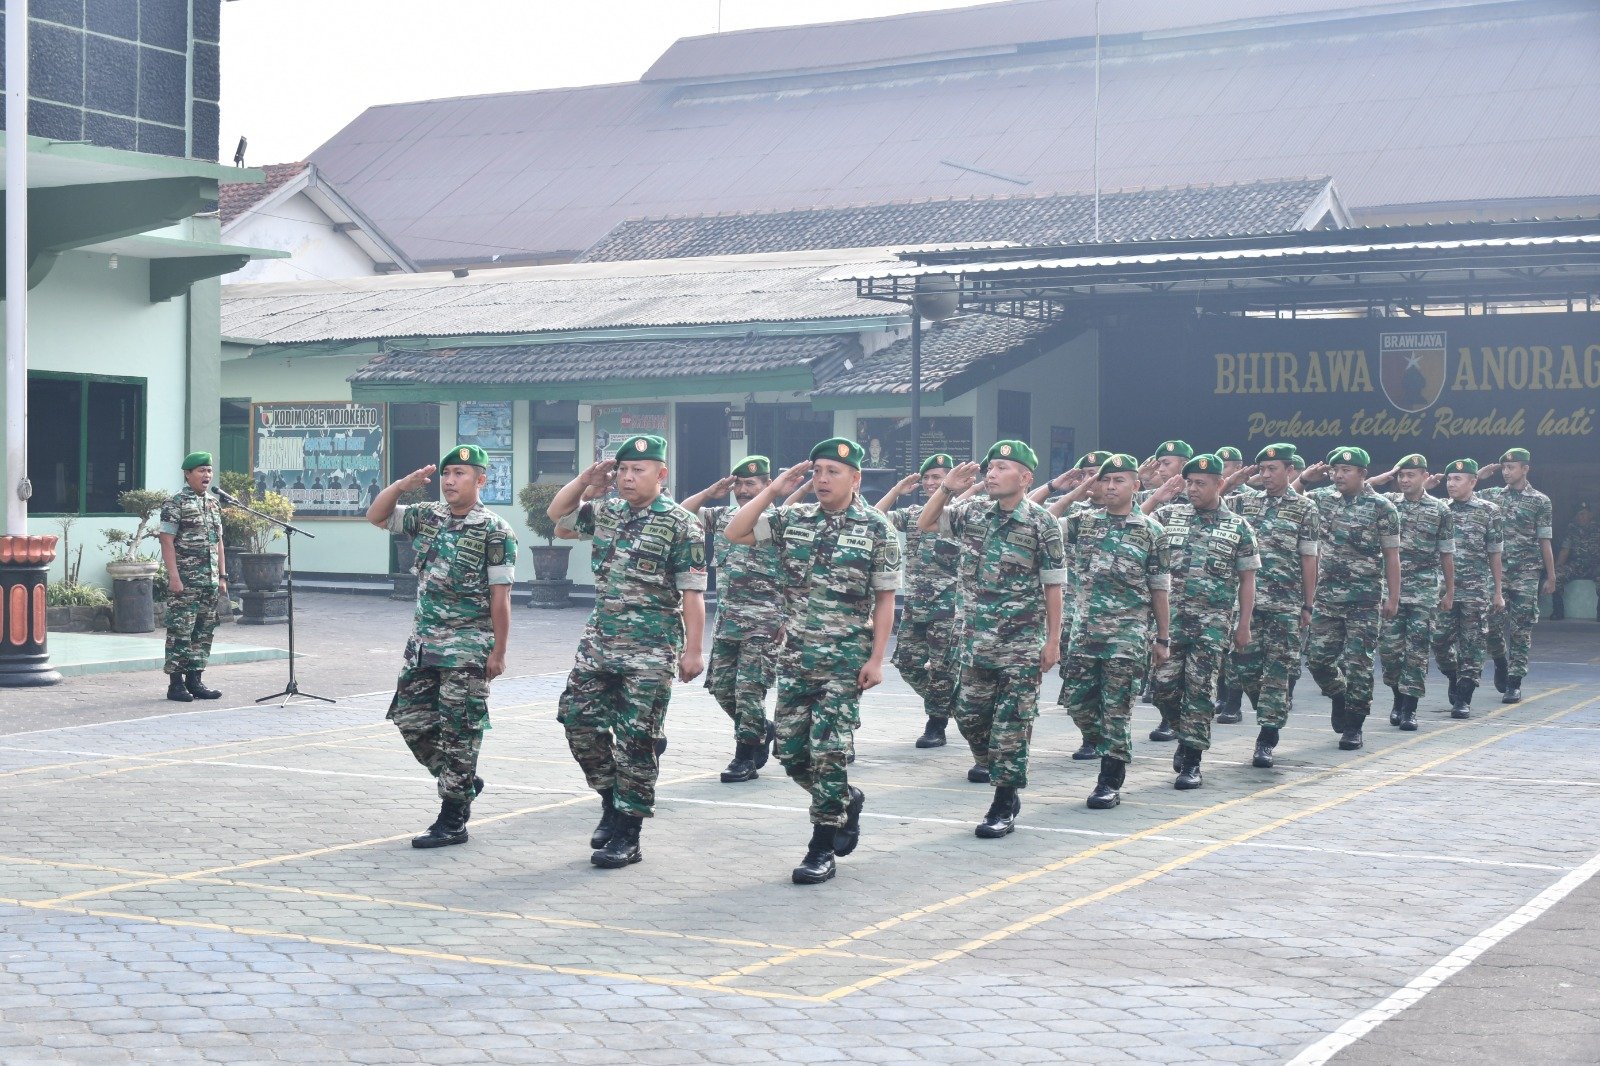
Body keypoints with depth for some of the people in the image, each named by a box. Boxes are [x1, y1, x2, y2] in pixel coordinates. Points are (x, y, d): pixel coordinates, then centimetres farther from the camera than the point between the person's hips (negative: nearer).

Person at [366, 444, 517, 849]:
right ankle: (464, 782, 29)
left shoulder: (495, 532, -10)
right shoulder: (428, 518, 8)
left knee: (459, 732, -2)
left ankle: (453, 822, 5)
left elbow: (500, 596, -11)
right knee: (411, 720, 9)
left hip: (467, 650, -7)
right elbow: (376, 516, 14)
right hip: (423, 643, 7)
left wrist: (498, 652, -13)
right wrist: (403, 485, -3)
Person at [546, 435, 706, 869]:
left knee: (636, 741, -2)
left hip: (650, 653, -6)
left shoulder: (681, 525, -9)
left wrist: (692, 651, -13)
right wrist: (584, 481, 7)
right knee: (578, 718, 5)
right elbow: (557, 516, 23)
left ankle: (627, 835, 5)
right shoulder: (605, 512, 9)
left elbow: (693, 594, -10)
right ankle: (612, 802, 24)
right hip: (599, 642, 6)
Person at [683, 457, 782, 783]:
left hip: (762, 624, -6)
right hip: (726, 621, 6)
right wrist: (711, 492, 2)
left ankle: (746, 758, 3)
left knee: (749, 689, -6)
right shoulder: (722, 517, 11)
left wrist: (787, 621, -14)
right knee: (721, 686, 9)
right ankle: (763, 731, 29)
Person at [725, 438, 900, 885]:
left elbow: (884, 600, -3)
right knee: (791, 752, 7)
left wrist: (876, 659, -9)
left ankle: (823, 849, 4)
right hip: (795, 654, 5)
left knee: (829, 751, -6)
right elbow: (734, 533, 1)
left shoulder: (876, 529, -4)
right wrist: (773, 491, -4)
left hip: (845, 660, -4)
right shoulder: (793, 519, 6)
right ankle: (847, 801, 33)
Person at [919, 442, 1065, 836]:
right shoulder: (972, 512, 5)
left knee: (1011, 723, -2)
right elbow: (926, 524, 14)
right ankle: (989, 762, 36)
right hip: (977, 638, 5)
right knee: (968, 713, 10)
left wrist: (1053, 640, -6)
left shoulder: (1042, 523, -8)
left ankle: (1004, 806, 4)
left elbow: (1053, 586, -5)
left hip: (1022, 644, -5)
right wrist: (947, 489, -2)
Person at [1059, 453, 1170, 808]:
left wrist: (1162, 638, 4)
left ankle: (1110, 782, 4)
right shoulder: (1082, 521, 6)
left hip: (1128, 632, -3)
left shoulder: (1150, 530, 0)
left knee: (1117, 707, -3)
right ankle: (1109, 749, 29)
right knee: (1076, 699, 5)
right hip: (1084, 628, 3)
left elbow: (1159, 589, 3)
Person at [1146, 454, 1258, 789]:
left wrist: (1244, 625, 1)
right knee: (1163, 682, -3)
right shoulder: (1168, 515, 8)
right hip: (1170, 616, 2)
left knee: (1200, 689, -2)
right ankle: (1183, 734, 24)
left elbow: (1247, 580, 6)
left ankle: (1192, 761, 4)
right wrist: (1155, 500, -4)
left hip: (1213, 621, -2)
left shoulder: (1239, 528, 5)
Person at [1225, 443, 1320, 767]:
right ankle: (1272, 716, 27)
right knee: (1243, 666, 2)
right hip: (1246, 600, 3)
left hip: (1286, 605, -3)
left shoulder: (1305, 510, 2)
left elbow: (1309, 560, 1)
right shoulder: (1244, 502, 10)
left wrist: (1307, 606, -1)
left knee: (1278, 672, -2)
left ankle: (1267, 739, 2)